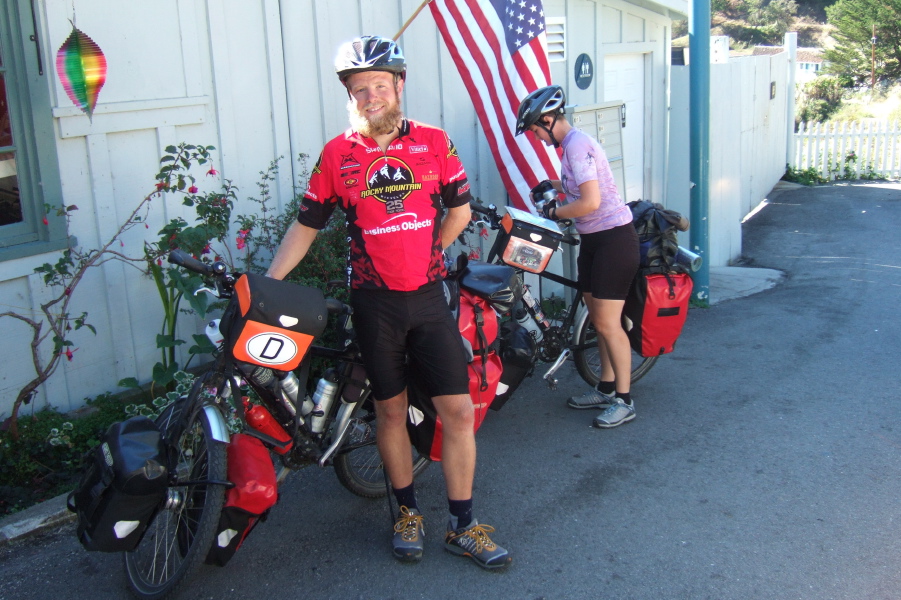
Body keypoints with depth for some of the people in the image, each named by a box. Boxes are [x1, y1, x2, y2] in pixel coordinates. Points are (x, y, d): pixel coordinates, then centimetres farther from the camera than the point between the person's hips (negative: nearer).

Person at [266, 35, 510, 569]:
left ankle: (463, 527, 13)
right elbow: (307, 225, 3)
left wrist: (423, 256, 7)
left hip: (429, 296, 1)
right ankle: (408, 513, 30)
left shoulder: (435, 143, 0)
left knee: (458, 410, -1)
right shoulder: (337, 155, -1)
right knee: (391, 409, 11)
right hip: (375, 302, 0)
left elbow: (460, 209, 11)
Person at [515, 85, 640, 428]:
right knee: (598, 319, 14)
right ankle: (606, 389, 25)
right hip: (593, 239, 10)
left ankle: (624, 401, 5)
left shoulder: (577, 145, -19)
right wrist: (552, 186, 18)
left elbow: (590, 202, -26)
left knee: (608, 323, -6)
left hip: (614, 239, -10)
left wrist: (554, 212, -12)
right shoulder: (573, 143, 12)